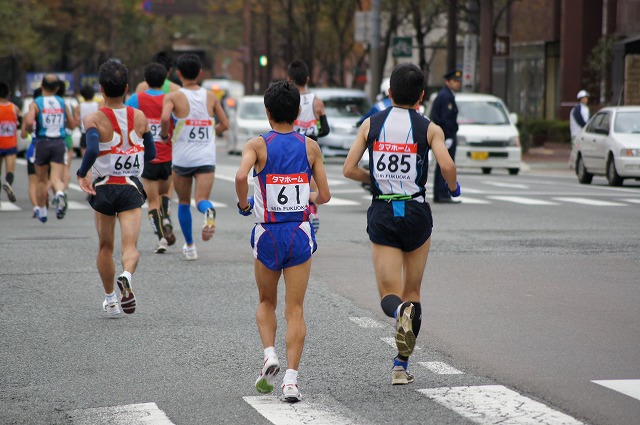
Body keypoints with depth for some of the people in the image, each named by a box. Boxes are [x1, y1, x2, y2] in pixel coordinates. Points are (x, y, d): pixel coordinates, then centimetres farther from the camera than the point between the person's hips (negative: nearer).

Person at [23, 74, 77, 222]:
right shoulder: (62, 103, 7)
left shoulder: (36, 104, -3)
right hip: (59, 143, 1)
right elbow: (72, 124, 13)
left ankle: (42, 212, 26)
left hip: (42, 143, -1)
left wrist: (28, 129, 4)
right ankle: (60, 194, -41)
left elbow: (29, 122, -18)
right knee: (57, 178, -7)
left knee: (42, 181, 15)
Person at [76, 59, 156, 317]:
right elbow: (151, 153, 9)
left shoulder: (94, 119, -10)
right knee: (130, 245, -7)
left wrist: (81, 174, -11)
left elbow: (92, 150, -27)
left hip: (103, 188, 0)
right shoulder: (139, 117, 1)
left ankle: (110, 299, 24)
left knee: (105, 247, 17)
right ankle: (126, 276, -39)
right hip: (131, 188, 0)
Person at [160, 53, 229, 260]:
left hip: (182, 158, -1)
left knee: (184, 202, 18)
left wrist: (164, 135, -5)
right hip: (206, 157, 1)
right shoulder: (210, 96, 5)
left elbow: (165, 118, -24)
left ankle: (190, 247, 25)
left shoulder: (173, 97, -5)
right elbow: (224, 124, 11)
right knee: (202, 199, -6)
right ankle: (209, 211, -43)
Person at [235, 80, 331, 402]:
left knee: (266, 302, 21)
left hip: (267, 234, -1)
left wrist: (243, 204, -6)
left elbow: (241, 176, -25)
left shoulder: (257, 145, -6)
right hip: (300, 233, 1)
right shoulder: (310, 147, 1)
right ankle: (291, 378, -6)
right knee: (295, 309, 3)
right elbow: (324, 195, 2)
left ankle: (269, 355, 0)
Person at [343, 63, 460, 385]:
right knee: (412, 292, 15)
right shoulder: (429, 129, -3)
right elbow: (447, 166, -18)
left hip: (382, 213, 0)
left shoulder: (371, 124, 3)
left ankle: (401, 311, -35)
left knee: (390, 296, 2)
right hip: (416, 212, 0)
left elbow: (348, 169, -1)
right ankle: (401, 365, 13)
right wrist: (452, 187, 3)